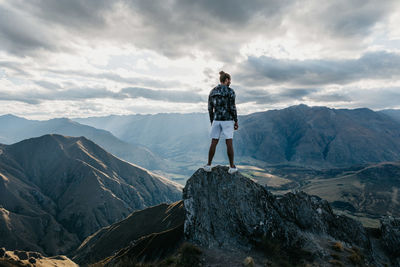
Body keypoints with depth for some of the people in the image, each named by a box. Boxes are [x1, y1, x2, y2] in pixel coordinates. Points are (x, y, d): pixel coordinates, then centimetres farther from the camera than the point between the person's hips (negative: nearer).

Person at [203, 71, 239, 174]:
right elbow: (232, 107, -11)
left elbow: (210, 108, 9)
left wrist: (212, 122, 16)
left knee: (214, 142, 9)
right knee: (229, 142, 2)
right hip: (227, 119, -4)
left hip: (216, 119, 4)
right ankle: (232, 167, 9)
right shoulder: (230, 91, -7)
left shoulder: (212, 91, 9)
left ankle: (208, 165, 11)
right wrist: (236, 121, -3)